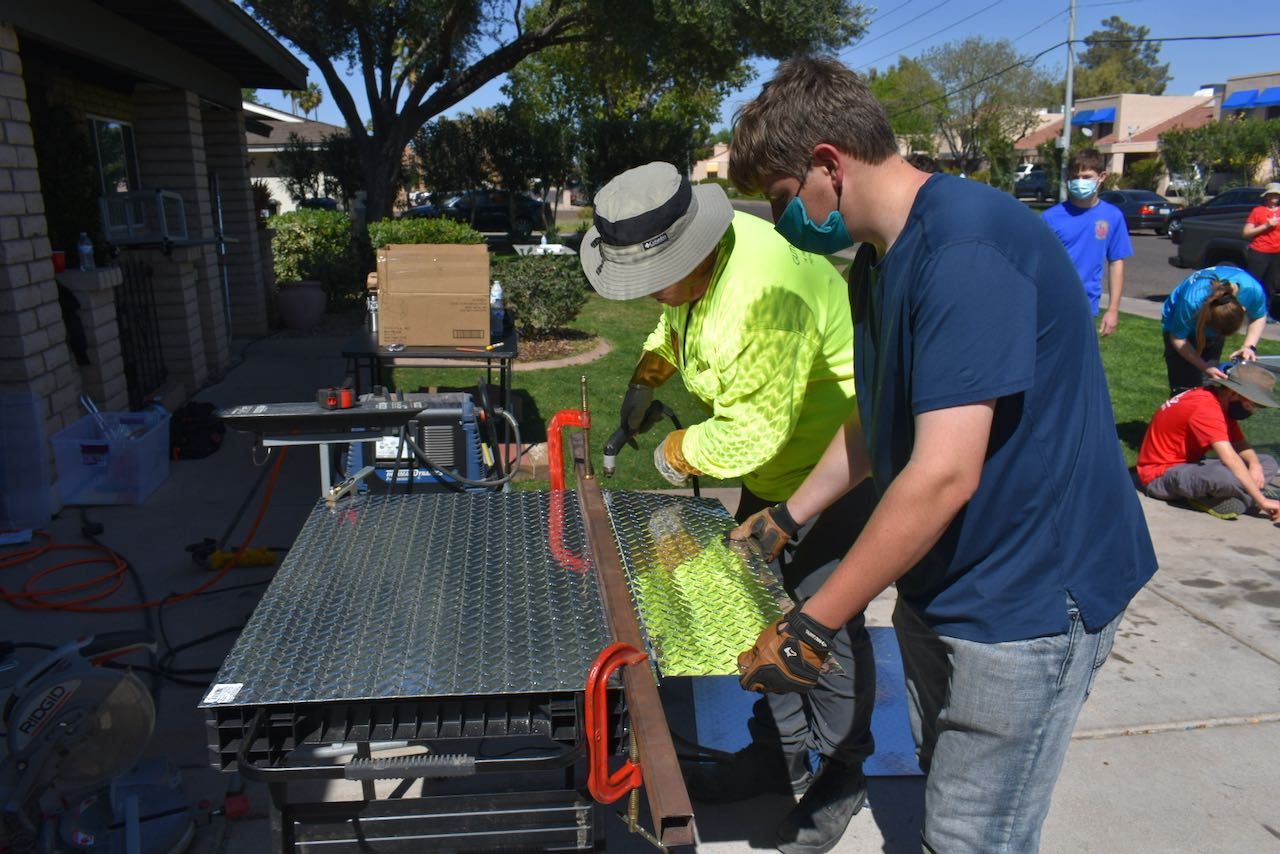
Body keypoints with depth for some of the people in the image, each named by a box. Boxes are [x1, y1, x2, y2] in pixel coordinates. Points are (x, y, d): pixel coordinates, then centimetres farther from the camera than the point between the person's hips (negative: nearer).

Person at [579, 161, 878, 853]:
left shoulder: (764, 291, -36)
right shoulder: (697, 257, -6)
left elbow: (754, 430, -31)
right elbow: (677, 322, 18)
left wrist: (680, 453, -15)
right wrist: (645, 380, 4)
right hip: (779, 467, 9)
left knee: (825, 622, 1)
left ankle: (841, 776, 24)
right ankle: (780, 753, 33)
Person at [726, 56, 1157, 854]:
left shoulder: (966, 245, -25)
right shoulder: (876, 259, 6)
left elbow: (943, 474, -30)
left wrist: (810, 627, -25)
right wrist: (789, 516, 15)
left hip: (1028, 592, -9)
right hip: (939, 578, 9)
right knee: (945, 788, 23)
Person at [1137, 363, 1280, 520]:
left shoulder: (1223, 403, 5)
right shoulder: (1206, 407, -25)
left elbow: (1240, 444, 6)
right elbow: (1229, 459, -32)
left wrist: (1255, 465, -16)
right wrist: (1262, 501, -31)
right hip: (1161, 473, -11)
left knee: (1267, 462, 1)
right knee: (1227, 475, -39)